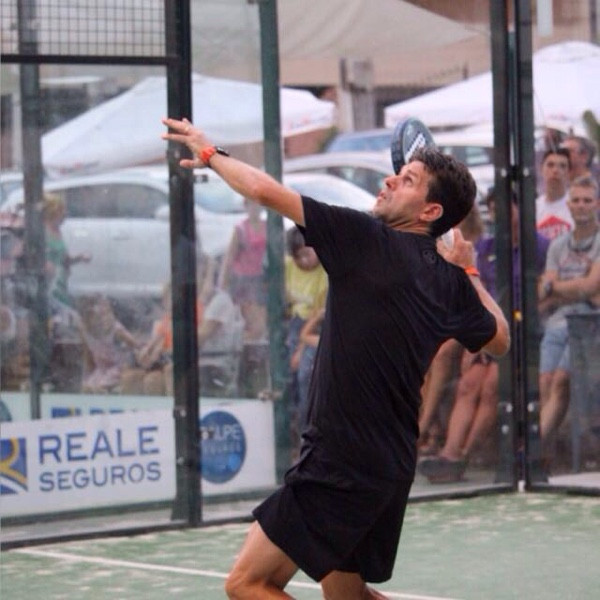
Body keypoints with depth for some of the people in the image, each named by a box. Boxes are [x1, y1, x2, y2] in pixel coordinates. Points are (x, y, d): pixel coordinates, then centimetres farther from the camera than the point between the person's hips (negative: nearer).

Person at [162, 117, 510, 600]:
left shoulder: (368, 238, -14)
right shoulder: (450, 282, 6)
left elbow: (264, 189, -15)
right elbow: (499, 340, 22)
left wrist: (211, 152, 3)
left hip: (341, 467, -8)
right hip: (391, 466, 8)